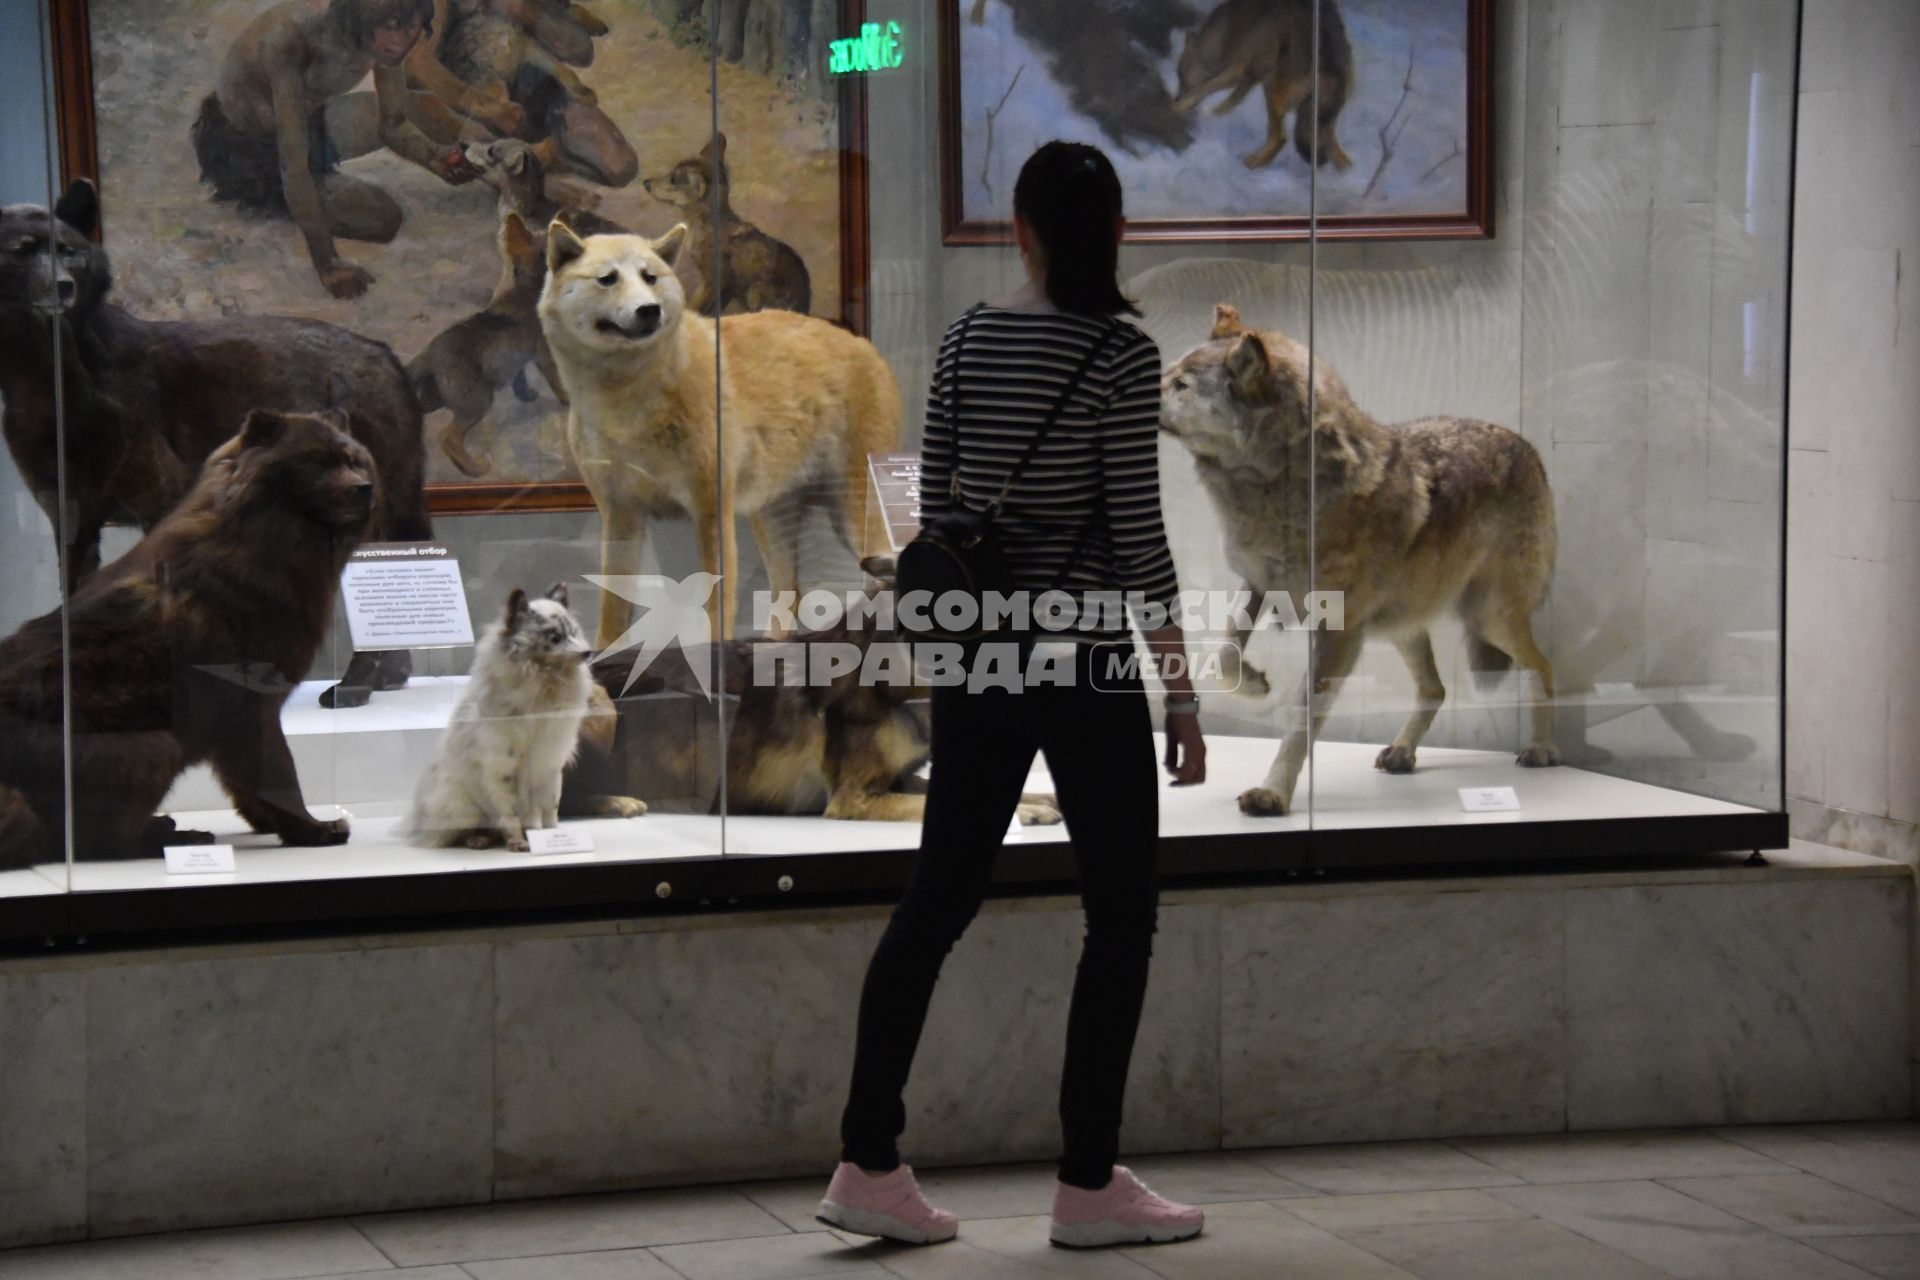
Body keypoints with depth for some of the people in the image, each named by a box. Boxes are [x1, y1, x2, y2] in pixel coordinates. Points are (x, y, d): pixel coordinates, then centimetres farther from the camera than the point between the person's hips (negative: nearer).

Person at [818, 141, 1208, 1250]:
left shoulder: (967, 341, 4)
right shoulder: (1122, 355, -12)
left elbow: (935, 503, 8)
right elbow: (1137, 533, -13)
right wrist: (1184, 694, -8)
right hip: (1086, 664, -5)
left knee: (938, 902, 11)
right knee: (1122, 913, 6)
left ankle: (869, 1163, 11)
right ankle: (1089, 1183, 8)